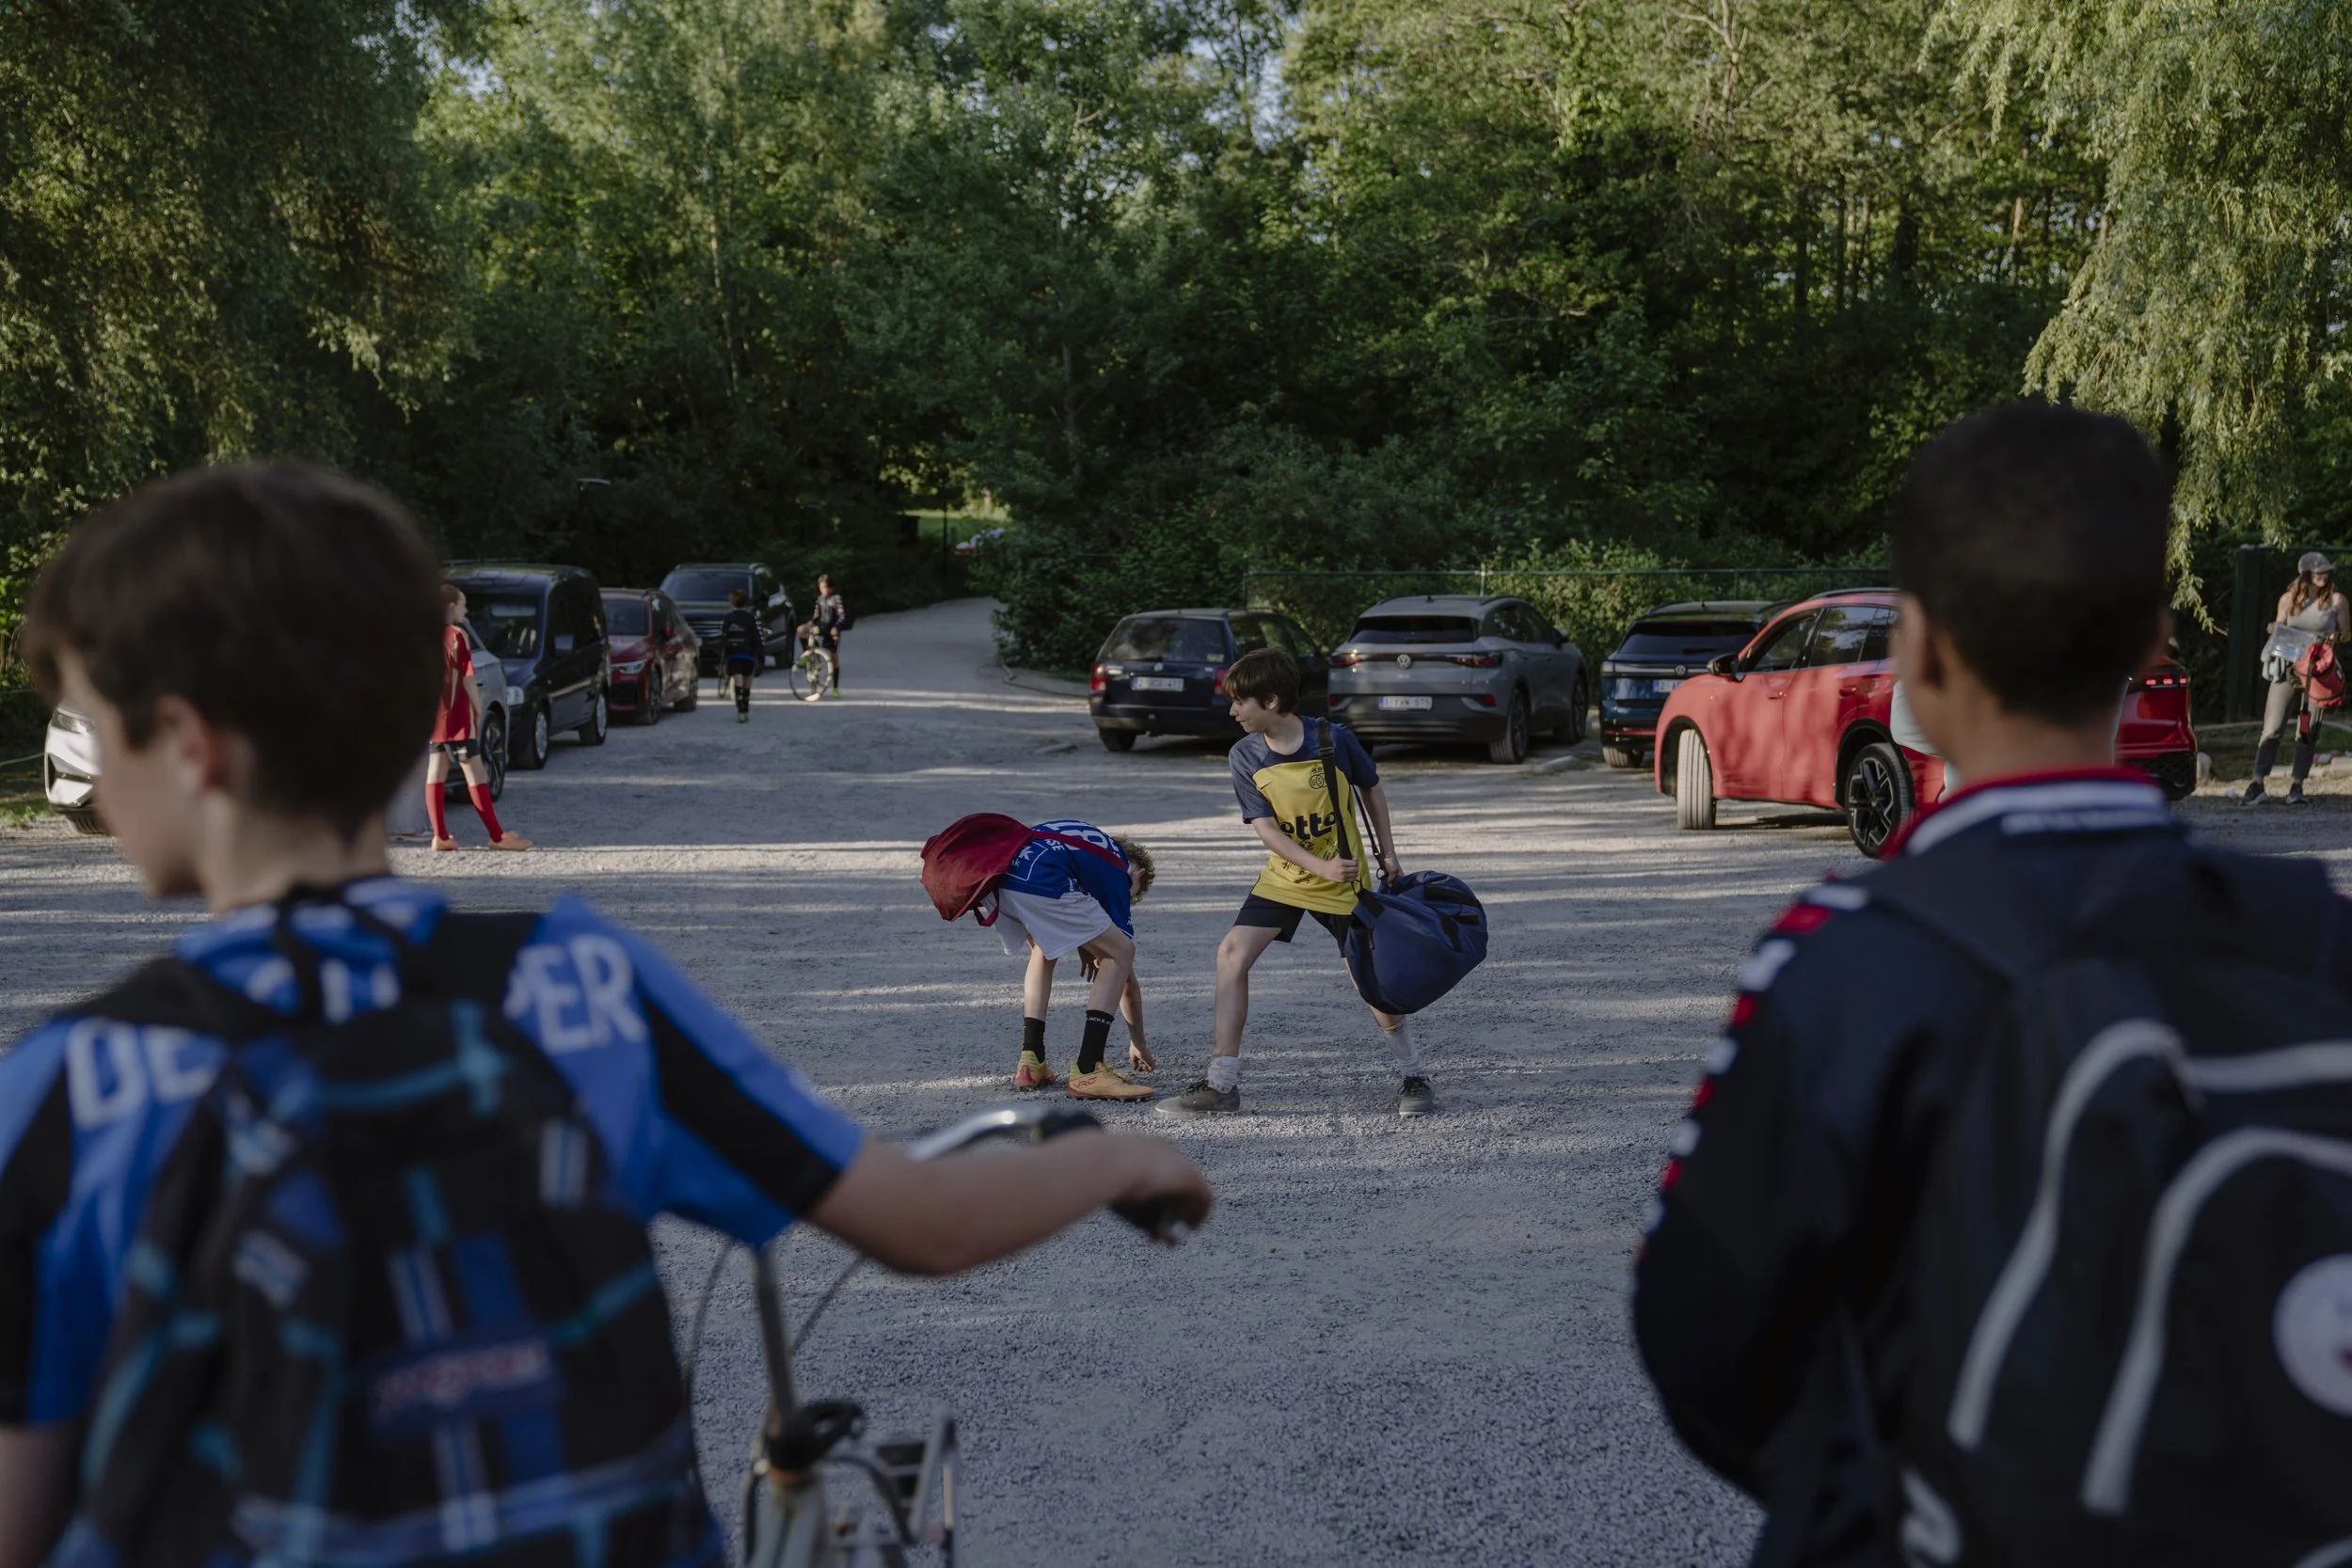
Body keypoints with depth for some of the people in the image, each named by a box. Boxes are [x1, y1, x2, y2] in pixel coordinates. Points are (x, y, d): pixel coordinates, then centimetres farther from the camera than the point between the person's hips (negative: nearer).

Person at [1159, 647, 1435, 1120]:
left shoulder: (1334, 739, -16)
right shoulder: (1245, 756, -11)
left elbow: (1372, 788, 1)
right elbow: (1265, 829, -14)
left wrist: (1388, 853, 4)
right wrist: (1322, 867, -26)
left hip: (1345, 880, -2)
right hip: (1283, 876, 3)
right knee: (1232, 954, -13)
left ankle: (1414, 1077, 21)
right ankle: (1221, 1085, -7)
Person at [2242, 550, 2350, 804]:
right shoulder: (2289, 599, 6)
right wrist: (2274, 630, -7)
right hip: (2287, 668, 1)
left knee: (2307, 731, 2)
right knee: (2272, 728, -4)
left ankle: (2296, 786, 8)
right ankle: (2257, 785, -2)